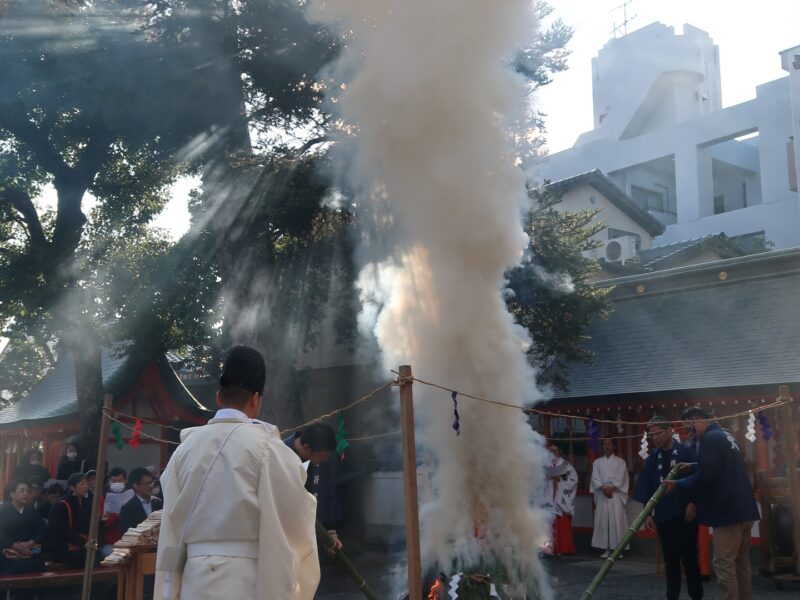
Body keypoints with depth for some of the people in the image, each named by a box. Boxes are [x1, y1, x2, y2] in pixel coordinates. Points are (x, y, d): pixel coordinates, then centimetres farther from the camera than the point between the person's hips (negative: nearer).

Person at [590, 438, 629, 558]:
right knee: (603, 520, -2)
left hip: (616, 494, -2)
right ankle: (606, 549, 1)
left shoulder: (620, 462, 9)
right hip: (602, 495, 2)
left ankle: (618, 548, -4)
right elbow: (595, 478, 3)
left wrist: (611, 488, -14)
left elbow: (621, 478, -1)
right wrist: (603, 488, -12)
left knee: (617, 521, -7)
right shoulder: (597, 462, 13)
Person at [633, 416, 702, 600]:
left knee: (689, 558, 2)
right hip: (663, 516, 4)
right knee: (670, 560, 10)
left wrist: (693, 503, -13)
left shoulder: (687, 452, -5)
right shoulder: (652, 458, 6)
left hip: (685, 514, -4)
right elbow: (646, 487, 7)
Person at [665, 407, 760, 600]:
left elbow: (704, 476, -20)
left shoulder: (710, 438, -14)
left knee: (723, 563, -7)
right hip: (743, 509, 10)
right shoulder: (724, 435, 18)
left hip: (728, 510, -10)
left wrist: (678, 485, -8)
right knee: (741, 562, 14)